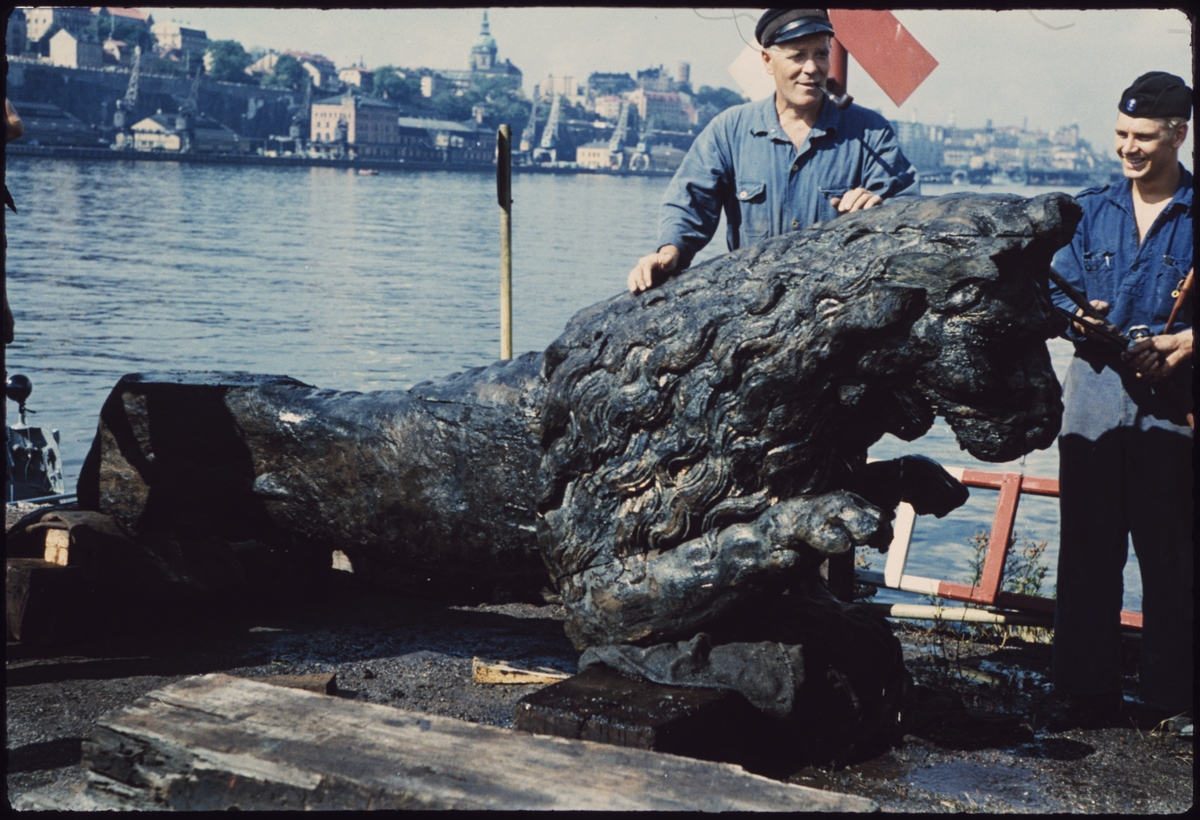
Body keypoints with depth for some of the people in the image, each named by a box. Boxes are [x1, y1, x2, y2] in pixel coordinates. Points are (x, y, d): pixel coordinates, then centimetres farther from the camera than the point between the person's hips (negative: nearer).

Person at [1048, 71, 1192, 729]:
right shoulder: (1093, 210, 12)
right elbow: (1062, 290, 11)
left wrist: (1183, 343, -19)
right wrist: (1078, 317, -10)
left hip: (1172, 402, -3)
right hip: (1095, 393, 3)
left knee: (1168, 552, 2)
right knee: (1088, 546, 5)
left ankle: (1168, 698, 12)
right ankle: (1088, 692, 14)